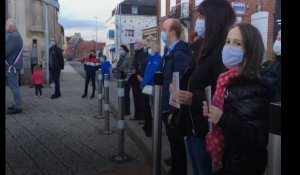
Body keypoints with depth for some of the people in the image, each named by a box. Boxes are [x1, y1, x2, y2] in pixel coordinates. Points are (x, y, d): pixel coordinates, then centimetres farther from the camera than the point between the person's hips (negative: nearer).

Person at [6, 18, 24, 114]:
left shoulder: (14, 37, -17)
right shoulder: (15, 35, 16)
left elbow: (7, 51, -22)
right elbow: (9, 49, 14)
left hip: (12, 66, -10)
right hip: (12, 65, 10)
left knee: (14, 86, -5)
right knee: (14, 86, 15)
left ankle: (18, 107, 1)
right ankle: (16, 104, 24)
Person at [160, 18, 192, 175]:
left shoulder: (179, 53, -20)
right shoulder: (169, 51, 9)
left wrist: (174, 111, -20)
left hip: (174, 108, -8)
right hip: (167, 106, 8)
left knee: (177, 142, 8)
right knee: (173, 140, 22)